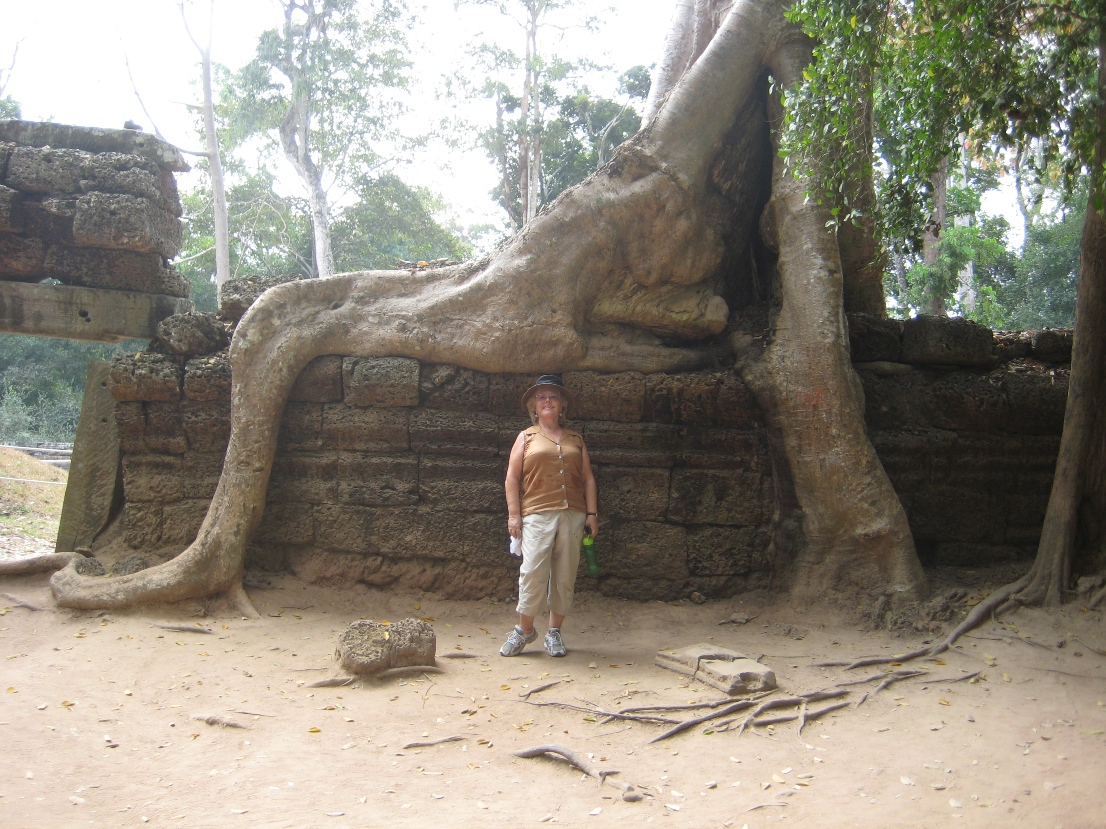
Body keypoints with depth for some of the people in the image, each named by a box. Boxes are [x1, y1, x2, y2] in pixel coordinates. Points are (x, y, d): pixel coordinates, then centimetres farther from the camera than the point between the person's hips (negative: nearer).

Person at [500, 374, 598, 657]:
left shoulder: (575, 439, 18)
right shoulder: (526, 437, 11)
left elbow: (588, 478, 15)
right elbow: (512, 478, 5)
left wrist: (591, 513, 5)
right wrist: (514, 515, -4)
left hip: (572, 515, 3)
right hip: (537, 515, -3)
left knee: (565, 575, 3)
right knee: (533, 572, -9)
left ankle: (554, 632, 13)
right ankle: (524, 629, 6)